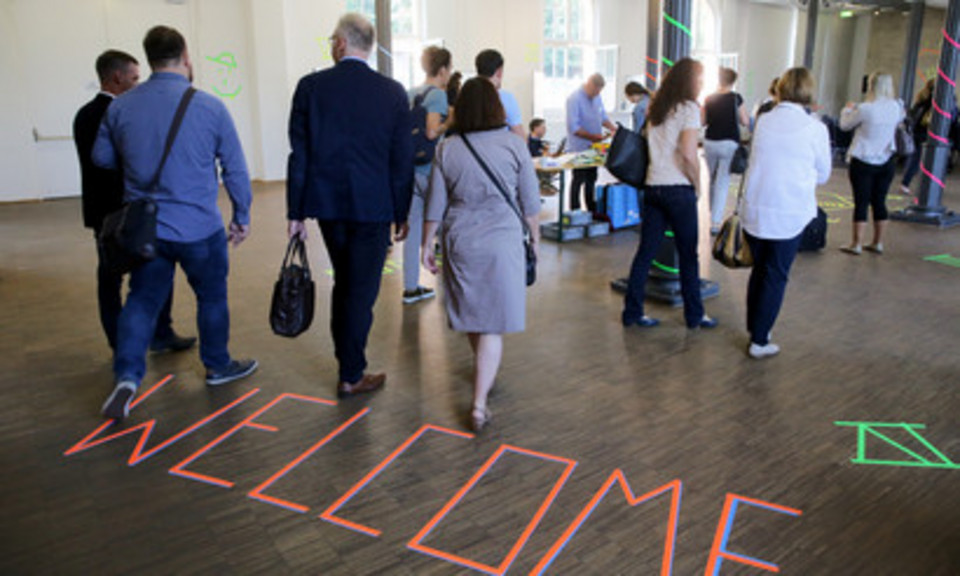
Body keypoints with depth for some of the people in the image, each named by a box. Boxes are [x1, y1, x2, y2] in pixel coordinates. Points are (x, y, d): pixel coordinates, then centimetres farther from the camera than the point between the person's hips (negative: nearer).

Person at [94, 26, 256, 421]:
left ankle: (127, 376, 1)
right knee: (212, 298, 15)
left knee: (142, 301, 13)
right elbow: (235, 169, -4)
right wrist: (242, 218, 7)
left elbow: (102, 158, 12)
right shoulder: (209, 107, -9)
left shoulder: (120, 107, 0)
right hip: (199, 228, -3)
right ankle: (218, 366, 30)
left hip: (144, 227, 3)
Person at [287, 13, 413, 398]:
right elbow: (402, 160, -3)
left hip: (327, 203, 2)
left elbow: (299, 155, -3)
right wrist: (402, 214, 6)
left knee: (343, 283, 21)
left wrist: (295, 213, 3)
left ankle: (347, 361, 32)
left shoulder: (310, 86, -3)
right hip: (372, 207, -2)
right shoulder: (392, 92, -4)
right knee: (362, 290, 6)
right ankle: (351, 376, 15)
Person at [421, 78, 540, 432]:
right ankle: (479, 405, -3)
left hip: (459, 243, 2)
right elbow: (529, 202, 1)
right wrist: (535, 234, 17)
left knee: (471, 312, 20)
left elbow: (435, 206, 2)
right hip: (502, 242, -2)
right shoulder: (514, 146, -5)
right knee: (493, 325, 0)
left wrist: (427, 245, 12)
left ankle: (484, 372, 43)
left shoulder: (447, 150, -2)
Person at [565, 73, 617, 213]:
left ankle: (592, 210, 22)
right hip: (579, 148, -7)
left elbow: (603, 117, 16)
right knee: (579, 180, 1)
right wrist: (593, 136, -22)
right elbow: (573, 128, -22)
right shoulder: (575, 99, -17)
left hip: (593, 147, 7)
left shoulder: (597, 98, 5)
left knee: (591, 179, 13)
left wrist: (614, 128, -2)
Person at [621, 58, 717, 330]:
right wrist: (698, 185, -4)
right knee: (688, 255, 5)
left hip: (653, 186, 6)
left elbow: (649, 145, 13)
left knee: (645, 251, 8)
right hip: (678, 189, -6)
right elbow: (688, 155, -17)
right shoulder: (689, 108, -7)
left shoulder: (656, 109, 14)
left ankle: (632, 312, 11)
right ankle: (694, 315, 16)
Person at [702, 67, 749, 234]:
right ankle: (715, 222, -10)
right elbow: (745, 122, -3)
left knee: (713, 180, 19)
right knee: (723, 182, -5)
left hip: (710, 142, 4)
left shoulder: (709, 99, 4)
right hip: (729, 143, -4)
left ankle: (713, 216, 32)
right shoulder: (736, 98, -5)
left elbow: (702, 121, 8)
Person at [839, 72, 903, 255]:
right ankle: (878, 243, 19)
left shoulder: (865, 109, -16)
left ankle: (856, 244, 4)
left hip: (863, 162, -5)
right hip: (887, 162, 5)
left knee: (861, 202, 0)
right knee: (879, 202, 12)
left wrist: (848, 109, 18)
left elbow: (845, 125, -3)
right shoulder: (896, 107, 0)